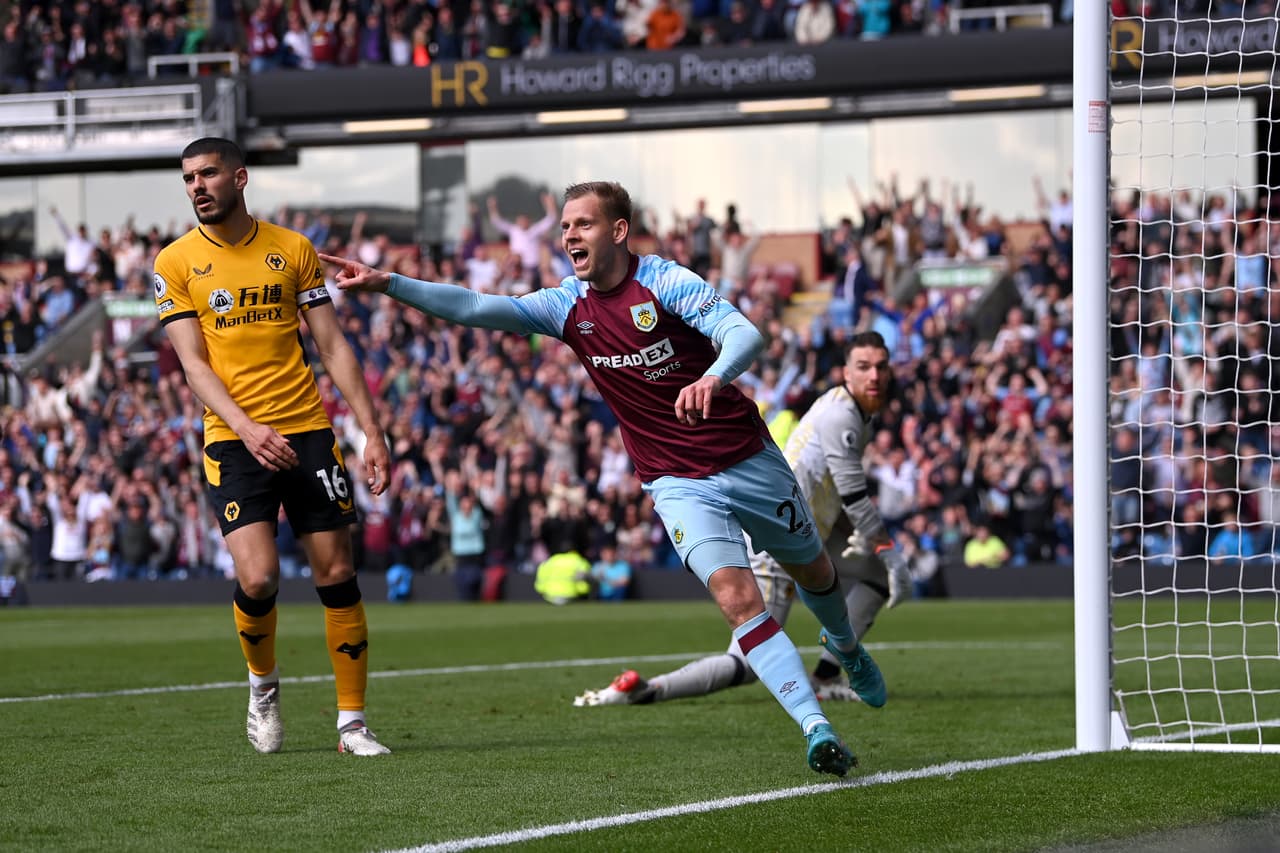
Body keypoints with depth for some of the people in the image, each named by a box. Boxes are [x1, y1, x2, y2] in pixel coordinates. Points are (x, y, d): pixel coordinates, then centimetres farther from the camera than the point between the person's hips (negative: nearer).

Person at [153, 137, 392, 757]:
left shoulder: (292, 249, 7)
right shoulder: (176, 263, 2)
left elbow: (332, 346, 8)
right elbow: (193, 362, -3)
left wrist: (372, 431, 1)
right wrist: (247, 428, -18)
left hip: (307, 431, 2)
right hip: (233, 440, -2)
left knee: (336, 574, -1)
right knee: (258, 578, -16)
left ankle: (352, 723, 9)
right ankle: (262, 682, 15)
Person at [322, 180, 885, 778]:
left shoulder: (664, 281, -14)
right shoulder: (567, 306, -2)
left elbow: (745, 335, -26)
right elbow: (473, 308, -9)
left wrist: (713, 376, -47)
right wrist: (387, 284, -20)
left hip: (749, 459, -1)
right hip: (678, 483, 1)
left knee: (814, 572, 19)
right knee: (737, 598, -21)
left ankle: (846, 646, 53)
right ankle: (817, 729, -22)